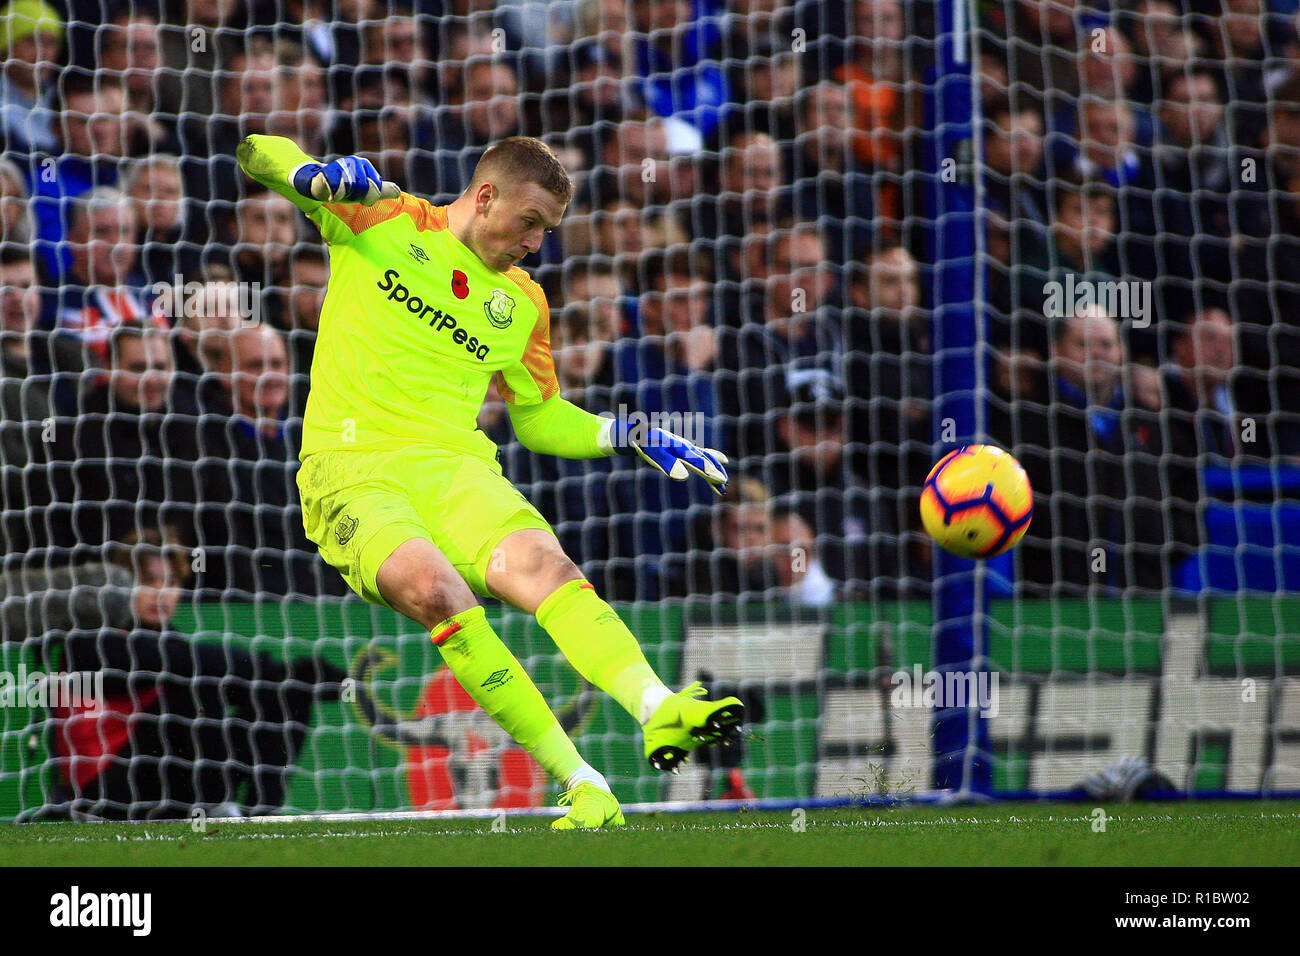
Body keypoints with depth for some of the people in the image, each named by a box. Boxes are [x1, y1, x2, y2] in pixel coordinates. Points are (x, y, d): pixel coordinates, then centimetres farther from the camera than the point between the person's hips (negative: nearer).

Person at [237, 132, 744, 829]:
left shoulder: (521, 304, 20)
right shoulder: (379, 222, 8)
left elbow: (539, 420, 31)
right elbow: (259, 155, 9)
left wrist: (633, 437, 15)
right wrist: (318, 175, -13)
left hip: (456, 467, 4)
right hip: (351, 470, -4)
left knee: (544, 565, -29)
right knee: (434, 589, -33)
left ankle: (656, 709, -51)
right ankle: (579, 782, -36)